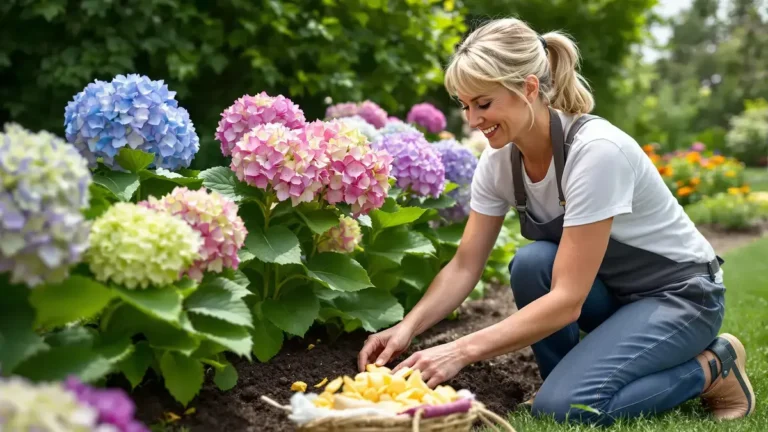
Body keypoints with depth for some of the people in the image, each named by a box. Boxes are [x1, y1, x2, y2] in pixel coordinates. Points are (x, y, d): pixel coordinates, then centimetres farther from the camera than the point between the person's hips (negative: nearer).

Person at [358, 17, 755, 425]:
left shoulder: (596, 151, -32)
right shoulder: (499, 159, -10)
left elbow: (568, 300, -33)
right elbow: (464, 266, -6)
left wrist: (462, 351, -37)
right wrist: (408, 327, -23)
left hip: (680, 294, -6)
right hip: (610, 291, 6)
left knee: (564, 407, -25)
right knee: (531, 264, -25)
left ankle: (711, 367, -1)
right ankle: (569, 380, -1)